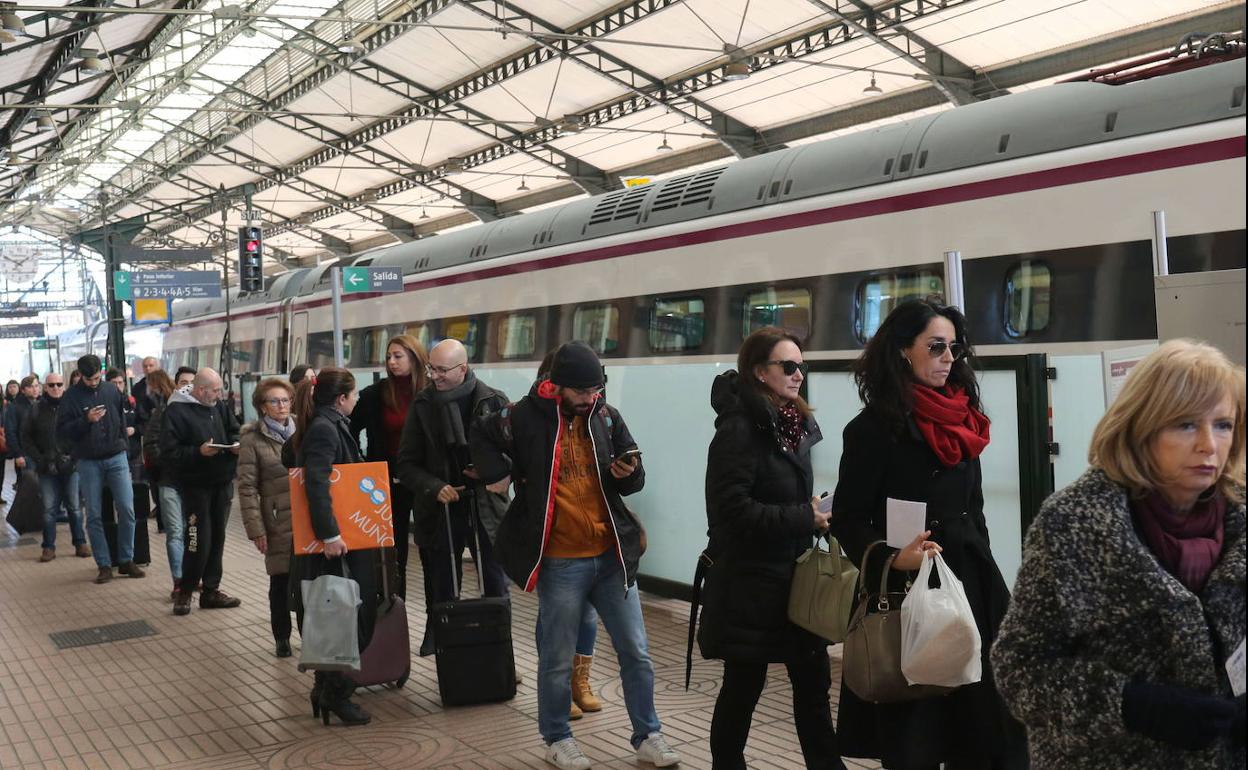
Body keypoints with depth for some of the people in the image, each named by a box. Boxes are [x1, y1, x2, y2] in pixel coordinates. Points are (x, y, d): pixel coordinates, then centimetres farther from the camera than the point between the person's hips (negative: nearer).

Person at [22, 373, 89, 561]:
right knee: (49, 509, 5)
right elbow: (26, 438, 7)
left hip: (71, 466, -1)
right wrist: (39, 459, -3)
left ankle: (80, 543, 13)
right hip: (47, 468, 1)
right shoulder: (37, 409, 5)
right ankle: (49, 547, 12)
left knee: (75, 507, 5)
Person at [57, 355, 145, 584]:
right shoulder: (71, 397, -3)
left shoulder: (112, 391, 6)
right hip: (89, 462, -1)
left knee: (127, 509, -5)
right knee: (94, 516, 3)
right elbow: (61, 432, -7)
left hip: (116, 458, 2)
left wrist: (122, 442, 9)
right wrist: (86, 420, -19)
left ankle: (126, 560, 7)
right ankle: (104, 565, 10)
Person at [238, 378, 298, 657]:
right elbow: (247, 487, -4)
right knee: (280, 581, 4)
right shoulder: (252, 440, -2)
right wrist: (256, 529, -9)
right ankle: (282, 637, 21)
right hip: (279, 522, -3)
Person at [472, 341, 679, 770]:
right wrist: (497, 473, -2)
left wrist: (628, 474, -12)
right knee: (557, 659, 8)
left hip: (611, 557, 4)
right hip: (560, 562, -3)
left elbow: (634, 479, 11)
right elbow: (480, 435, 11)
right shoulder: (526, 417, -6)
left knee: (636, 653, 9)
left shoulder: (607, 417, 4)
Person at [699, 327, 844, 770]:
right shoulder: (740, 428, -16)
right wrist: (803, 518, -20)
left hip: (793, 575, 8)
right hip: (749, 582, -8)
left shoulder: (791, 424, 11)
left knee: (814, 679, 9)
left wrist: (812, 515, 1)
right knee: (744, 685, 5)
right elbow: (732, 509, -23)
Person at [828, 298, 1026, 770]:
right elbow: (849, 519, -12)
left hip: (971, 578, 6)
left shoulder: (961, 419, 10)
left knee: (984, 717, 9)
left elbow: (973, 509, 16)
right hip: (910, 588, -6)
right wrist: (892, 559, -28)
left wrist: (980, 566, 13)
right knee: (913, 732, 3)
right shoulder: (876, 426, -10)